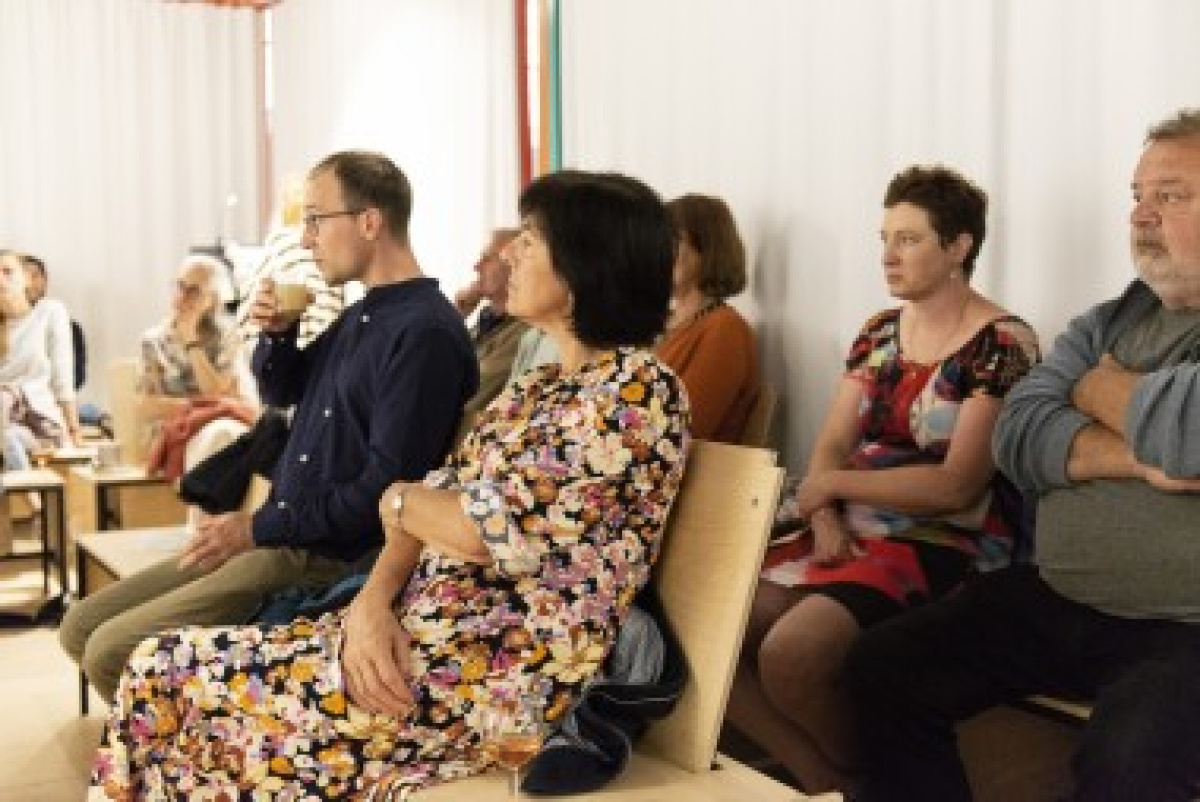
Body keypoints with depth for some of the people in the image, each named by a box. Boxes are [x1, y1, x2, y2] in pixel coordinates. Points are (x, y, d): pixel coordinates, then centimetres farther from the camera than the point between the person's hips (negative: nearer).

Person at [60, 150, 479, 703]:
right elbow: (281, 392, 25)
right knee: (82, 626, 8)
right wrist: (276, 333, 3)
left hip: (329, 560, -10)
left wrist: (259, 528, -16)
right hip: (278, 536, 10)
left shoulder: (425, 331, -18)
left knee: (110, 653, -14)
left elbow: (386, 487, -23)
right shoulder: (362, 315, 14)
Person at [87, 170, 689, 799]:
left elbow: (497, 530, -21)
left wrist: (398, 500, 0)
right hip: (421, 629, 8)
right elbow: (433, 505, 9)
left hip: (492, 676, -8)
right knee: (161, 668, 1)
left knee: (165, 679, -5)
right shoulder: (536, 388, 15)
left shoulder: (638, 390, -13)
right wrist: (374, 602, -10)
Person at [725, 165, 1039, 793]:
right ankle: (825, 781, 0)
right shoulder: (880, 332, 12)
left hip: (945, 546, -7)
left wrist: (831, 485, -11)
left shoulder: (1002, 344, -10)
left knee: (787, 657, -28)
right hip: (853, 531, 7)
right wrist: (824, 518, -14)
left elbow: (957, 485, -16)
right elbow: (832, 445, 7)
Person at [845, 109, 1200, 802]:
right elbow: (1019, 438, 0)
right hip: (1053, 603, 7)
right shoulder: (1110, 322, 11)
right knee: (886, 667, 2)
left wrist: (1103, 390, -6)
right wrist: (1136, 457, -16)